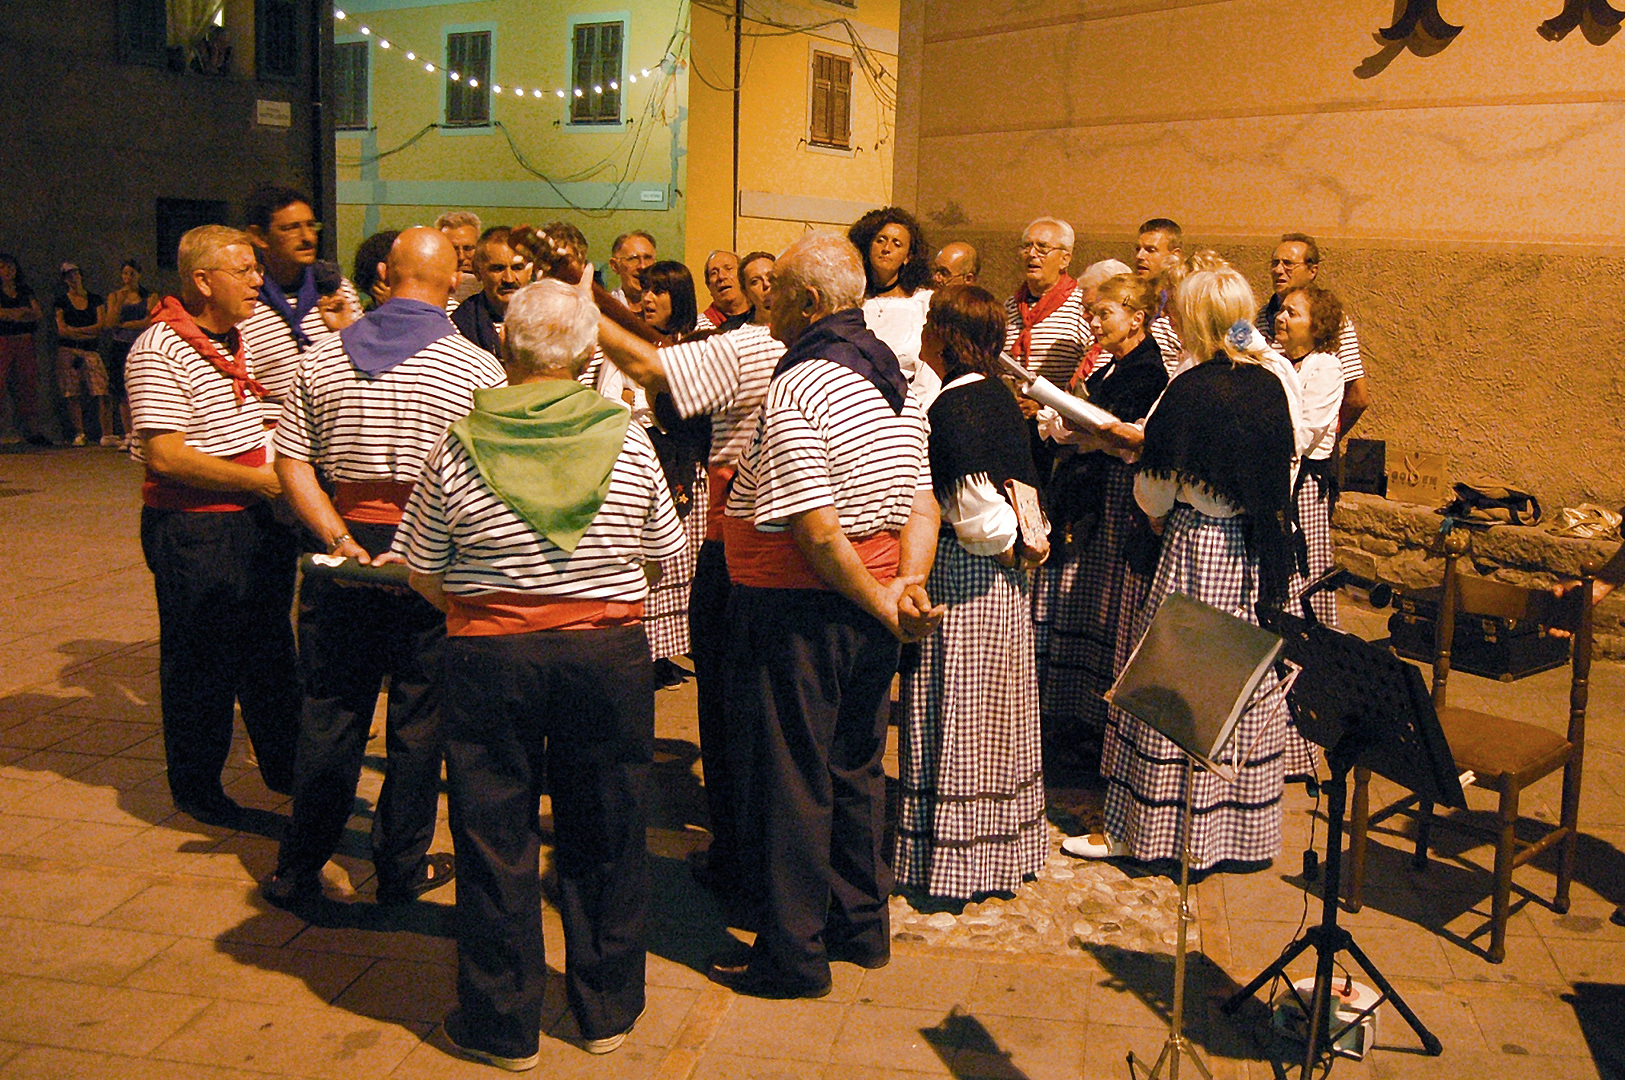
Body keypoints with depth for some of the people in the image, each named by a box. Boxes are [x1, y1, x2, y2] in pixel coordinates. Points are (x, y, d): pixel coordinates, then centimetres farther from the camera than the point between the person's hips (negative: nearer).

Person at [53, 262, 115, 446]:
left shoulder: (95, 299, 14)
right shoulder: (62, 300, 10)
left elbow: (100, 326, 5)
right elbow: (62, 330, 0)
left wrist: (74, 330, -4)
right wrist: (88, 333, -4)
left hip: (90, 350, 0)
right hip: (68, 350, 0)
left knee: (102, 392, -12)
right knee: (72, 396, -3)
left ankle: (107, 434, -15)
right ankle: (79, 434, 3)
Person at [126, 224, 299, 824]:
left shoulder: (246, 336, 11)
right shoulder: (159, 351, -15)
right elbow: (165, 455, -21)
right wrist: (256, 479, -17)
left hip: (254, 520, 8)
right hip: (192, 531, -8)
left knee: (270, 650, 17)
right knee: (199, 663, 6)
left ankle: (283, 764, 33)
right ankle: (195, 786, 23)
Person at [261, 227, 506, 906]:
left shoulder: (323, 359, 4)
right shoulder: (478, 368, -9)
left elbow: (291, 462, 0)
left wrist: (340, 539, -6)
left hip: (345, 547, 4)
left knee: (329, 715, 14)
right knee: (419, 720, 9)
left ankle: (298, 870, 24)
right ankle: (401, 869, 21)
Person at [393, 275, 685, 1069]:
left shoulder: (459, 448, -7)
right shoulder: (627, 442, -5)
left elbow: (423, 572, 0)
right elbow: (661, 556, 4)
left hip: (490, 657, -1)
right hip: (609, 654, 1)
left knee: (496, 839, 12)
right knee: (603, 838, 15)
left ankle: (504, 1025, 25)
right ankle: (607, 1011, 30)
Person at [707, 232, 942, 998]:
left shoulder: (794, 393, -20)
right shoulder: (898, 383, 8)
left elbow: (819, 534, -24)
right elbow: (923, 508, 6)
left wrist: (880, 600, -13)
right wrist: (909, 583, -7)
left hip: (801, 614, -8)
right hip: (869, 610, 8)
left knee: (793, 781, 4)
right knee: (856, 769, 19)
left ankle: (793, 955, 16)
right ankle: (862, 927, 33)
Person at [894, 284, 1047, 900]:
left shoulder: (951, 406, -18)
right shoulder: (998, 396, 9)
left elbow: (973, 504, -23)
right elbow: (1024, 483, 14)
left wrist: (1009, 549, -8)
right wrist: (1021, 546, 13)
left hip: (958, 569, -9)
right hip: (1001, 577, 9)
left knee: (955, 715, 0)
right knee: (995, 711, 16)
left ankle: (953, 861, 10)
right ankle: (1005, 847, 28)